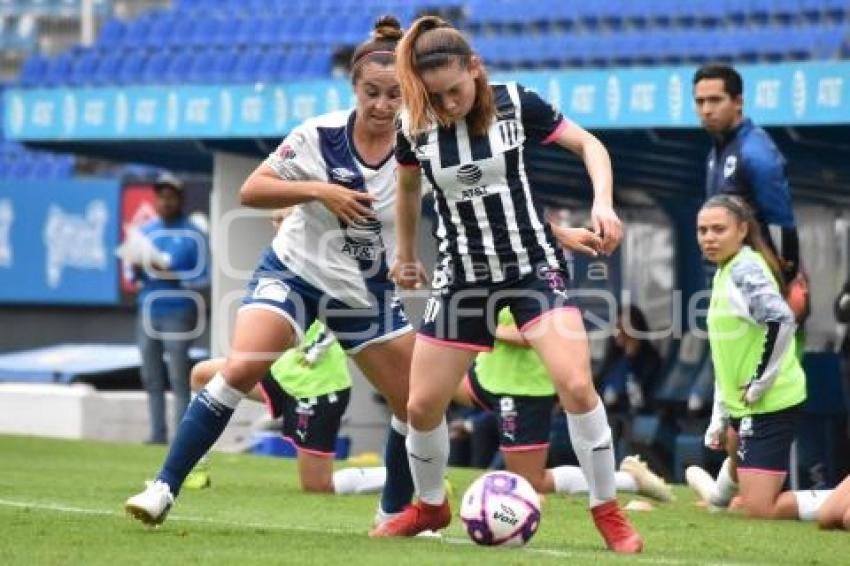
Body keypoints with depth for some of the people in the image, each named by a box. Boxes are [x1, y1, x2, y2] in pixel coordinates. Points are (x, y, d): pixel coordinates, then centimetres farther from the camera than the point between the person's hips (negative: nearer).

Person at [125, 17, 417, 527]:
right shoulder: (319, 136, -15)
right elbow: (251, 191, -13)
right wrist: (317, 189, -27)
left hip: (369, 292, 3)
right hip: (294, 271, -3)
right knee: (240, 370, -22)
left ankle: (396, 514, 22)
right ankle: (164, 488, -16)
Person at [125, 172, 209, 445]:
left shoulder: (192, 235, -1)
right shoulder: (145, 231, 15)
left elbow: (202, 277, -5)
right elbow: (131, 273, 17)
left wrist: (171, 273, -16)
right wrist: (136, 267, -6)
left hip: (178, 312, -6)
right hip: (148, 311, 6)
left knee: (178, 378, -9)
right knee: (152, 379, 6)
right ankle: (158, 434, 10)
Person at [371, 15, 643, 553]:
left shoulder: (517, 104, -14)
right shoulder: (415, 125, -8)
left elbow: (588, 143, -4)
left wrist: (603, 201, -21)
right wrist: (406, 256, 22)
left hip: (534, 264, -3)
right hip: (463, 276, 3)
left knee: (576, 384, -21)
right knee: (422, 405, 2)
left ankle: (607, 510, -4)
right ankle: (430, 506, 30)